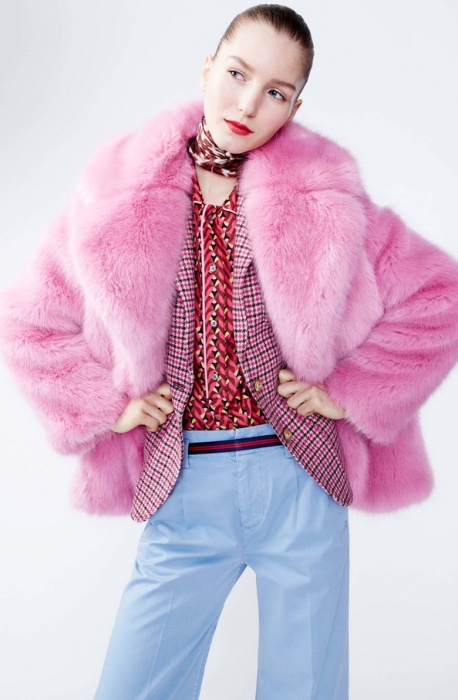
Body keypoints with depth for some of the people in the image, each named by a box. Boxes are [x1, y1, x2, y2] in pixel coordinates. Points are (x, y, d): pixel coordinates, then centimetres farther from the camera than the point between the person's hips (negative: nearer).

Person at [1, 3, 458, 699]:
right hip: (183, 490, 1)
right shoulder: (123, 196, -1)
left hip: (301, 482, 0)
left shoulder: (324, 198, -3)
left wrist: (350, 391, -2)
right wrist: (109, 403, -1)